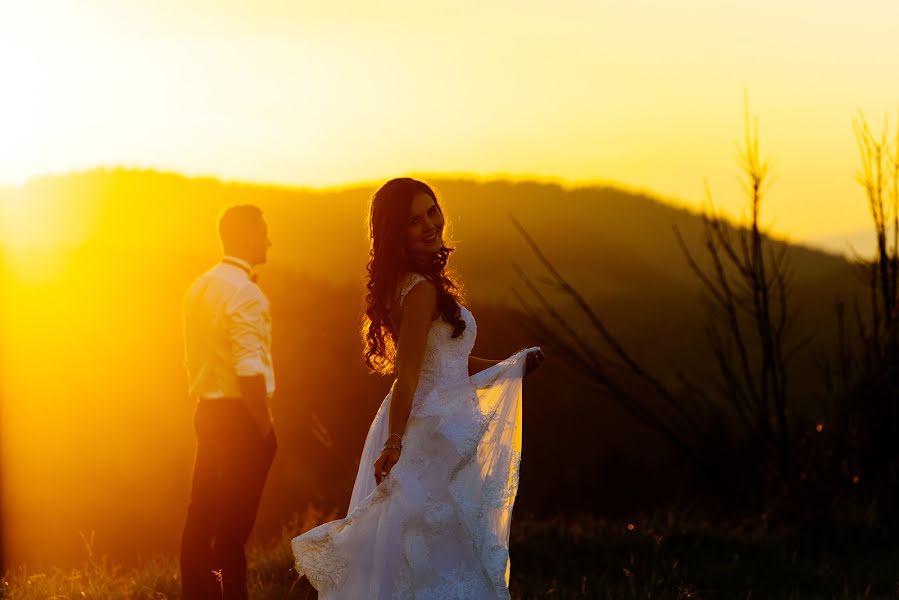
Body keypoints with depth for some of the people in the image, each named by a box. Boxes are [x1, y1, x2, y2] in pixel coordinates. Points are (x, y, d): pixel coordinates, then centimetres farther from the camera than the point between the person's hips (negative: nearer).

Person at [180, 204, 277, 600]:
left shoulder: (199, 289, 10)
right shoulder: (245, 294, -17)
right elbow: (249, 371, -22)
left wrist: (206, 400, 18)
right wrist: (264, 427, -14)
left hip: (207, 413, 9)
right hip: (241, 415, -9)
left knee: (201, 514, 12)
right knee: (233, 522, -4)